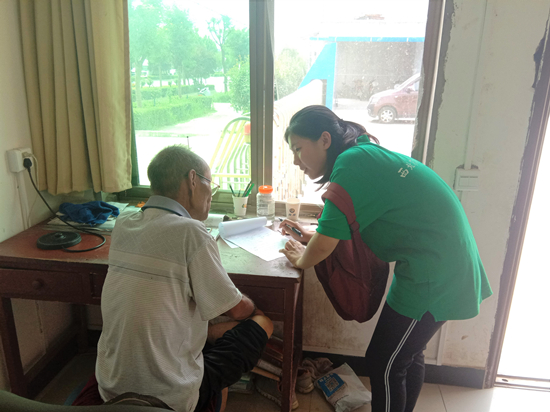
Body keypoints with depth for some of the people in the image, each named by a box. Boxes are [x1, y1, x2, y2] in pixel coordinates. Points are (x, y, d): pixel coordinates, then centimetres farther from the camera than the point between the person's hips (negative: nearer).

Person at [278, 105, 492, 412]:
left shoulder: (351, 163, -20)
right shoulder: (367, 154, 10)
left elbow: (325, 245, -19)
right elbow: (350, 225, 22)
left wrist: (301, 260, 1)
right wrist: (313, 235, 14)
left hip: (433, 277, -10)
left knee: (385, 365, 5)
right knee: (409, 356, 24)